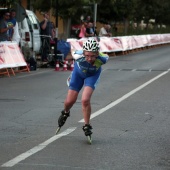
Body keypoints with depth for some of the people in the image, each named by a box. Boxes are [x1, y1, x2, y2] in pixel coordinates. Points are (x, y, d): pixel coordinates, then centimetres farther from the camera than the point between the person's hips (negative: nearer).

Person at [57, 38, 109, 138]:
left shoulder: (102, 59, -40)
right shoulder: (79, 56, -40)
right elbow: (73, 52, -15)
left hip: (93, 74, -1)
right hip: (79, 72, 1)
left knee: (85, 100, -20)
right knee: (70, 101, 4)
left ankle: (87, 125, 2)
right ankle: (65, 113, 42)